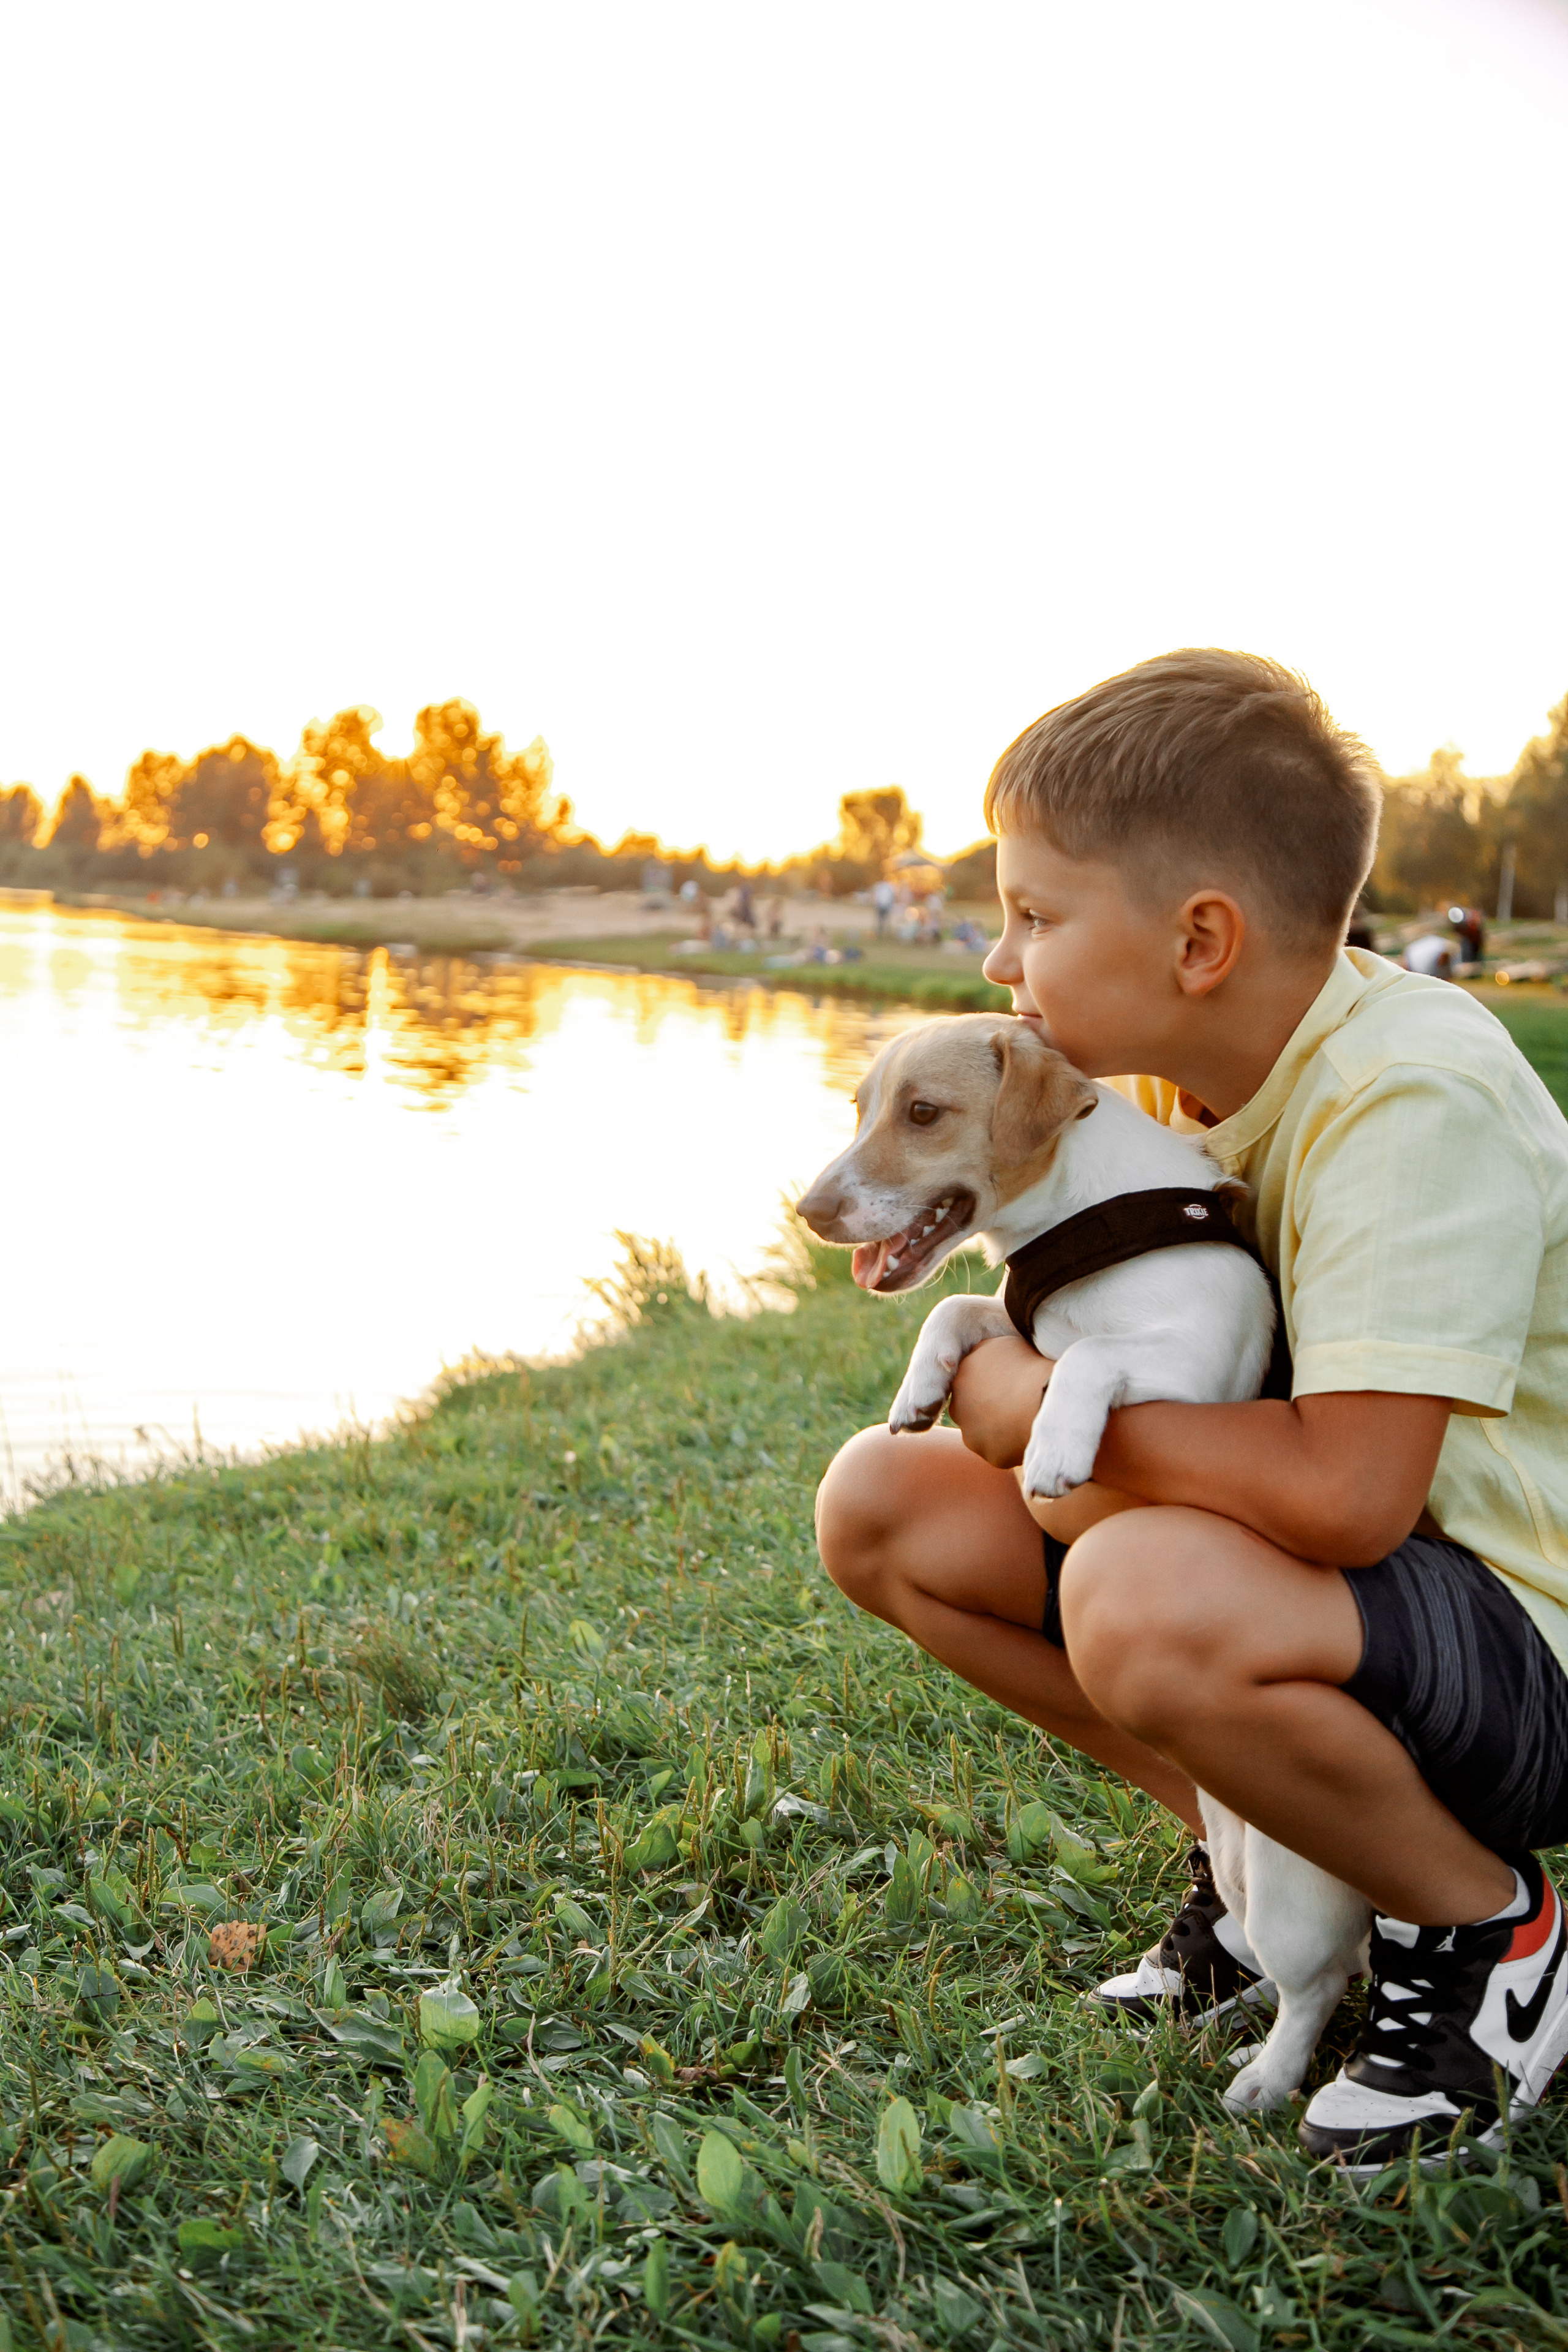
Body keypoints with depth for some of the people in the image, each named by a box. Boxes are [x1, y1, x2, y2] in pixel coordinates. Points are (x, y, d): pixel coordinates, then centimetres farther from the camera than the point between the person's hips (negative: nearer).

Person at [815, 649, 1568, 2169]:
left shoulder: (1413, 1098, -26)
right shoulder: (1176, 1079, -1)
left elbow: (1345, 1493, -35)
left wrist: (1037, 1405, -22)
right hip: (1309, 1574, 8)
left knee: (1150, 1596, -39)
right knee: (878, 1503, -2)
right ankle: (1252, 1851, 10)